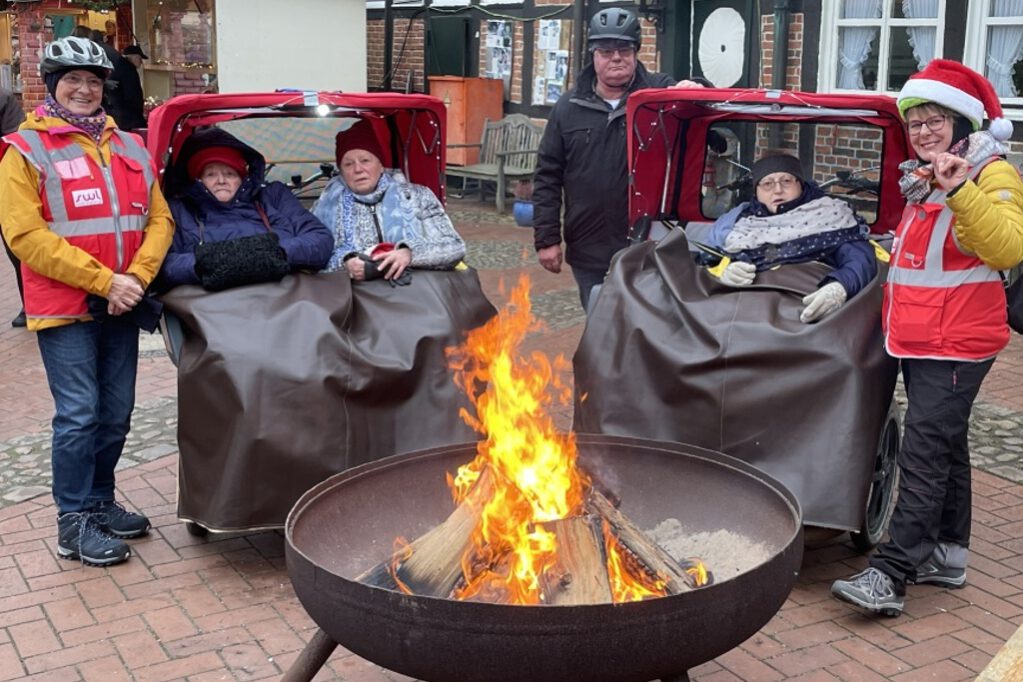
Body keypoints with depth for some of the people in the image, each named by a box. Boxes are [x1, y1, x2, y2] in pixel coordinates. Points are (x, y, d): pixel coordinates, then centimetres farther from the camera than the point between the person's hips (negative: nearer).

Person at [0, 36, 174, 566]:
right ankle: (74, 524, 8)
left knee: (116, 414, 11)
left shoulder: (130, 148, 12)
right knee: (78, 416, -4)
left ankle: (100, 502, 28)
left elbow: (159, 218, 7)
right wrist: (103, 281, -17)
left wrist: (137, 277, -11)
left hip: (122, 306, 5)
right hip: (64, 308, -5)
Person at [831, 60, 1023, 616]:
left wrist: (962, 191, -37)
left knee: (924, 453, -12)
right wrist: (886, 255, 17)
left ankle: (890, 574, -13)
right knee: (945, 446, 16)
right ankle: (947, 554, 25)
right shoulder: (923, 178, 16)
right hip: (916, 336, 9)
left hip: (957, 341, -9)